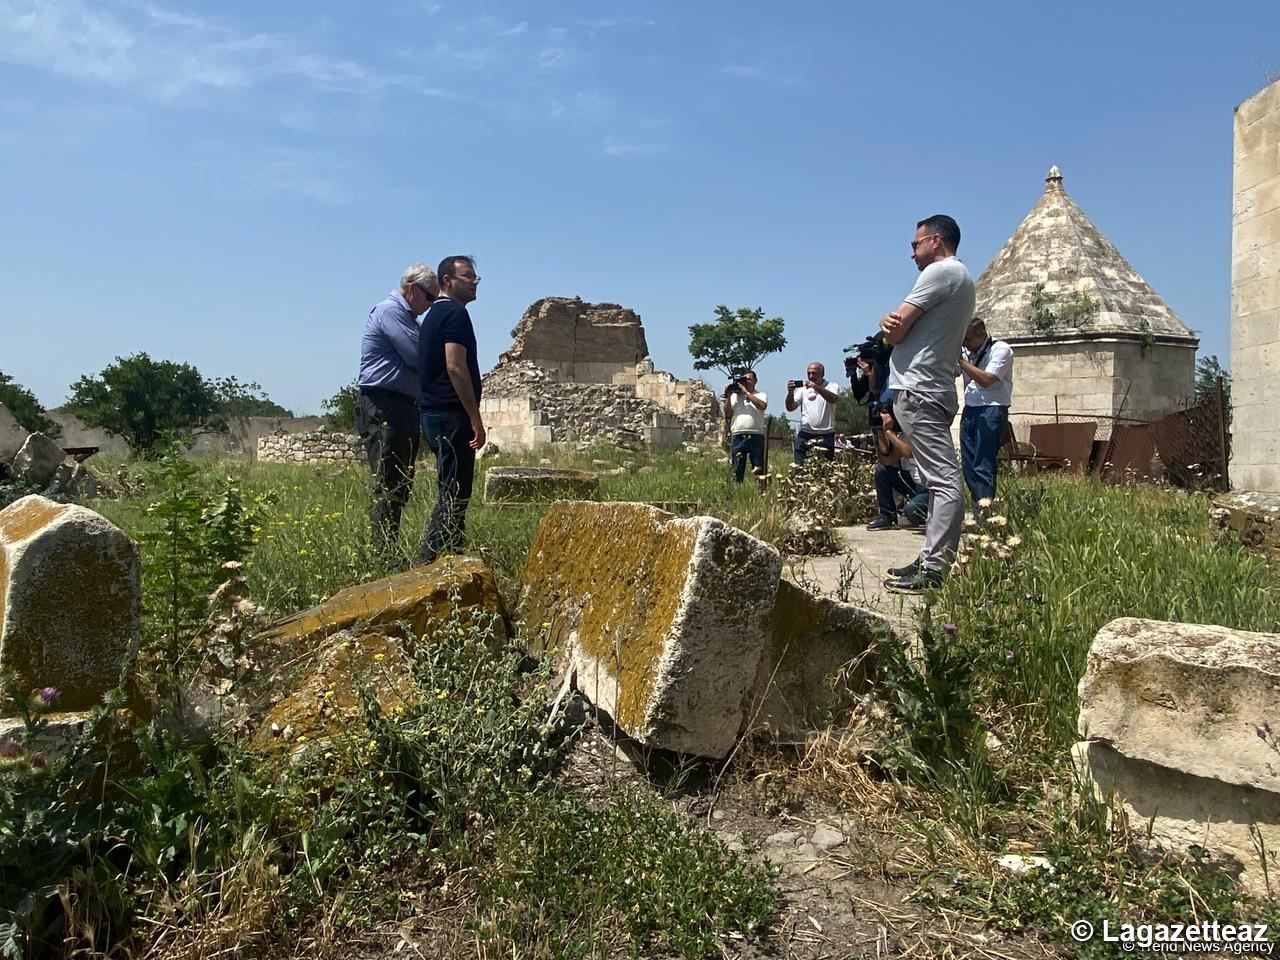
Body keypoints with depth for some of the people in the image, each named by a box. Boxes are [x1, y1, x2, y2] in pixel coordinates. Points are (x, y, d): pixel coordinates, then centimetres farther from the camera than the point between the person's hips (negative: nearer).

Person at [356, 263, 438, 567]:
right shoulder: (390, 311, -9)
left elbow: (420, 357, 19)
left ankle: (390, 553, 16)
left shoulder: (407, 317, 22)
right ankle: (383, 558, -7)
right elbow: (419, 357, -15)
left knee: (401, 486, 11)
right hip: (384, 408, -10)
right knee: (388, 487, -10)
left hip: (404, 407, 10)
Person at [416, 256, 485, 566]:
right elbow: (456, 366, -19)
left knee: (450, 494, 15)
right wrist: (476, 419, -18)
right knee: (454, 495, -8)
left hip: (434, 413, 10)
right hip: (452, 415, -10)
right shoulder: (455, 313, -9)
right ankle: (433, 560, -7)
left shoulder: (434, 314, 21)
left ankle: (430, 560, 18)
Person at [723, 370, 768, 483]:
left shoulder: (761, 395, 12)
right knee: (737, 471, 1)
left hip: (756, 436, -2)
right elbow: (727, 415, 10)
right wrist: (728, 397, 1)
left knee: (759, 470, -5)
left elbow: (762, 406, -12)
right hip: (737, 437, 2)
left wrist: (746, 392, -8)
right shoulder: (734, 395, 19)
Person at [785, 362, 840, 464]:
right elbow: (790, 408, 7)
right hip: (804, 435, 2)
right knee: (800, 467, -5)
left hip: (825, 436, -2)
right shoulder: (803, 388, 11)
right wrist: (790, 393, -11)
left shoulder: (832, 386, 5)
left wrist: (816, 387, -29)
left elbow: (833, 399, -17)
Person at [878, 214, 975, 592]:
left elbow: (895, 331, -12)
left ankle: (934, 569, -17)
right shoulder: (962, 278, 25)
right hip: (935, 389, 11)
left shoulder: (941, 271, -7)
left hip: (917, 390, -11)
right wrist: (892, 321, -2)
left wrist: (892, 323, 10)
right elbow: (898, 327, 20)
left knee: (943, 479, -14)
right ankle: (932, 558, 17)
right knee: (939, 479, 10)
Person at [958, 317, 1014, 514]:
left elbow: (986, 380, -19)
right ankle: (977, 510, 13)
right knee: (968, 466, 6)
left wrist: (961, 360, -16)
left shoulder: (1000, 349, -8)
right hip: (969, 410, 7)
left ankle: (985, 513, -6)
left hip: (991, 410, -7)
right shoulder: (966, 351, 11)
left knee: (983, 466, -9)